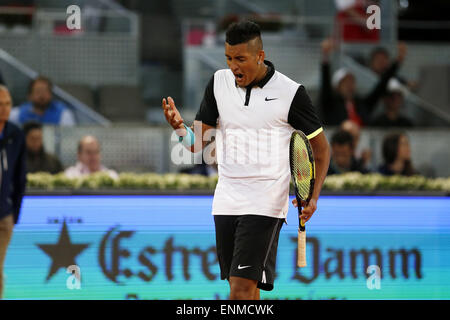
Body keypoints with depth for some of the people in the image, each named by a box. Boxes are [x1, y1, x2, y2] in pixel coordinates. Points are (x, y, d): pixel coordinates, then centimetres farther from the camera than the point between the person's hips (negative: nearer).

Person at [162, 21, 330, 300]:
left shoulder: (291, 93, -8)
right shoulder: (219, 83, 5)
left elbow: (321, 148, 2)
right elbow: (197, 143, 6)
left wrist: (313, 197, -11)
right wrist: (180, 127, -17)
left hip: (265, 204, -5)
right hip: (226, 202, 5)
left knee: (242, 286, -15)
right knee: (243, 289, 10)